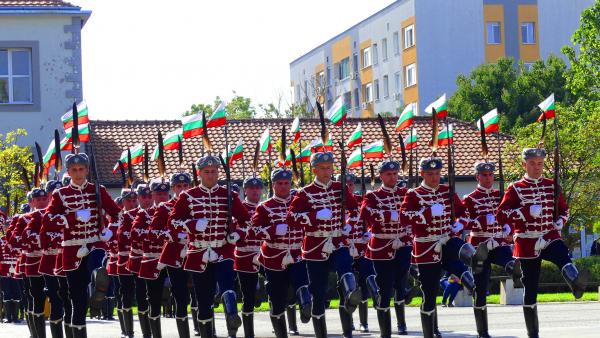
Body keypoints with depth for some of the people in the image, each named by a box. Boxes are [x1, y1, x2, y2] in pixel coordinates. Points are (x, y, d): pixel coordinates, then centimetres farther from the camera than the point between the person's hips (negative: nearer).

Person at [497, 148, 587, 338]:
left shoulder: (552, 186, 12)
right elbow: (501, 216, -6)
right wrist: (526, 211, -19)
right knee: (530, 289, 2)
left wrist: (560, 221, 0)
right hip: (527, 243, -1)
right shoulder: (515, 189, 2)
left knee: (563, 255, -35)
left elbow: (564, 209, 24)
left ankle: (576, 284, -66)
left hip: (550, 237, 1)